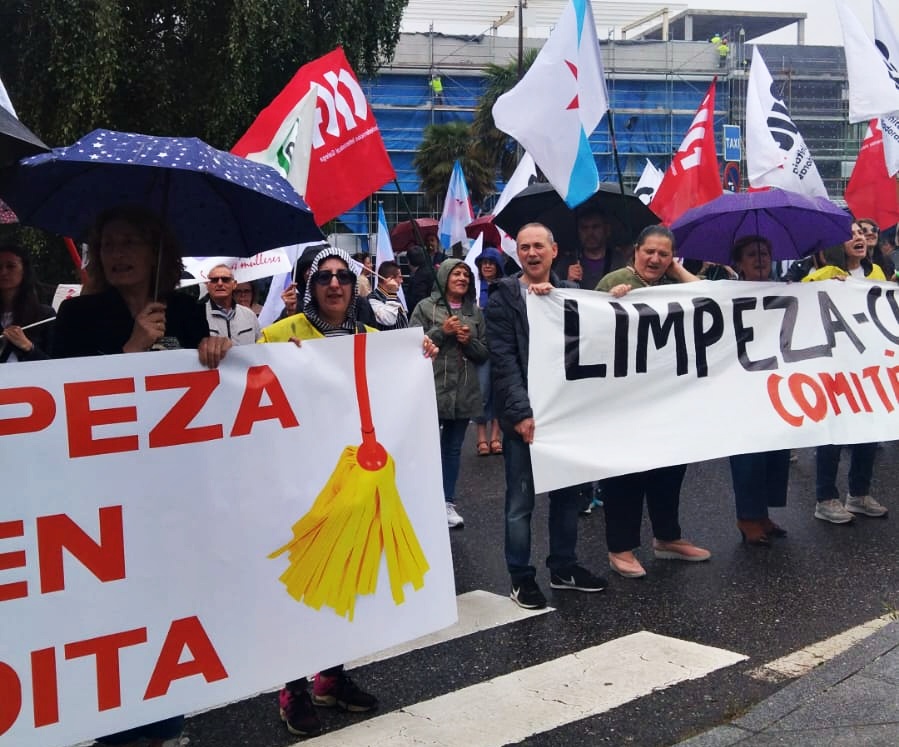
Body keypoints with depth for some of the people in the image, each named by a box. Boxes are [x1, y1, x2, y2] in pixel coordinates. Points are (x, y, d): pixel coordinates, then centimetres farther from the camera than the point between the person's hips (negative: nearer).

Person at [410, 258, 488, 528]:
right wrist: (441, 331, -14)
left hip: (464, 392, 4)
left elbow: (485, 353, 13)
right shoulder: (426, 307, 0)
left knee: (453, 448, 10)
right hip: (433, 389, -4)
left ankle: (448, 502, 18)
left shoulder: (475, 311, 12)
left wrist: (469, 342, -7)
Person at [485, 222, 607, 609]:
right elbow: (503, 361, -8)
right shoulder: (502, 298, -1)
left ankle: (563, 567, 27)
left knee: (567, 493, 13)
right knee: (521, 500, 2)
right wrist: (520, 412, -17)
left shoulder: (569, 293, 9)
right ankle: (521, 578, 12)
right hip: (523, 414, -4)